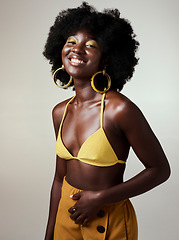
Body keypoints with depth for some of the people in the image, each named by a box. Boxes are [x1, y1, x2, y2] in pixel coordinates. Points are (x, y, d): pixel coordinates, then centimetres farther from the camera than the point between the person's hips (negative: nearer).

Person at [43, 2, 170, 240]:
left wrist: (101, 198, -17)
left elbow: (160, 169, -13)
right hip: (66, 215, 5)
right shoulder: (60, 112, -1)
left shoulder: (120, 109, -20)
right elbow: (60, 177, 7)